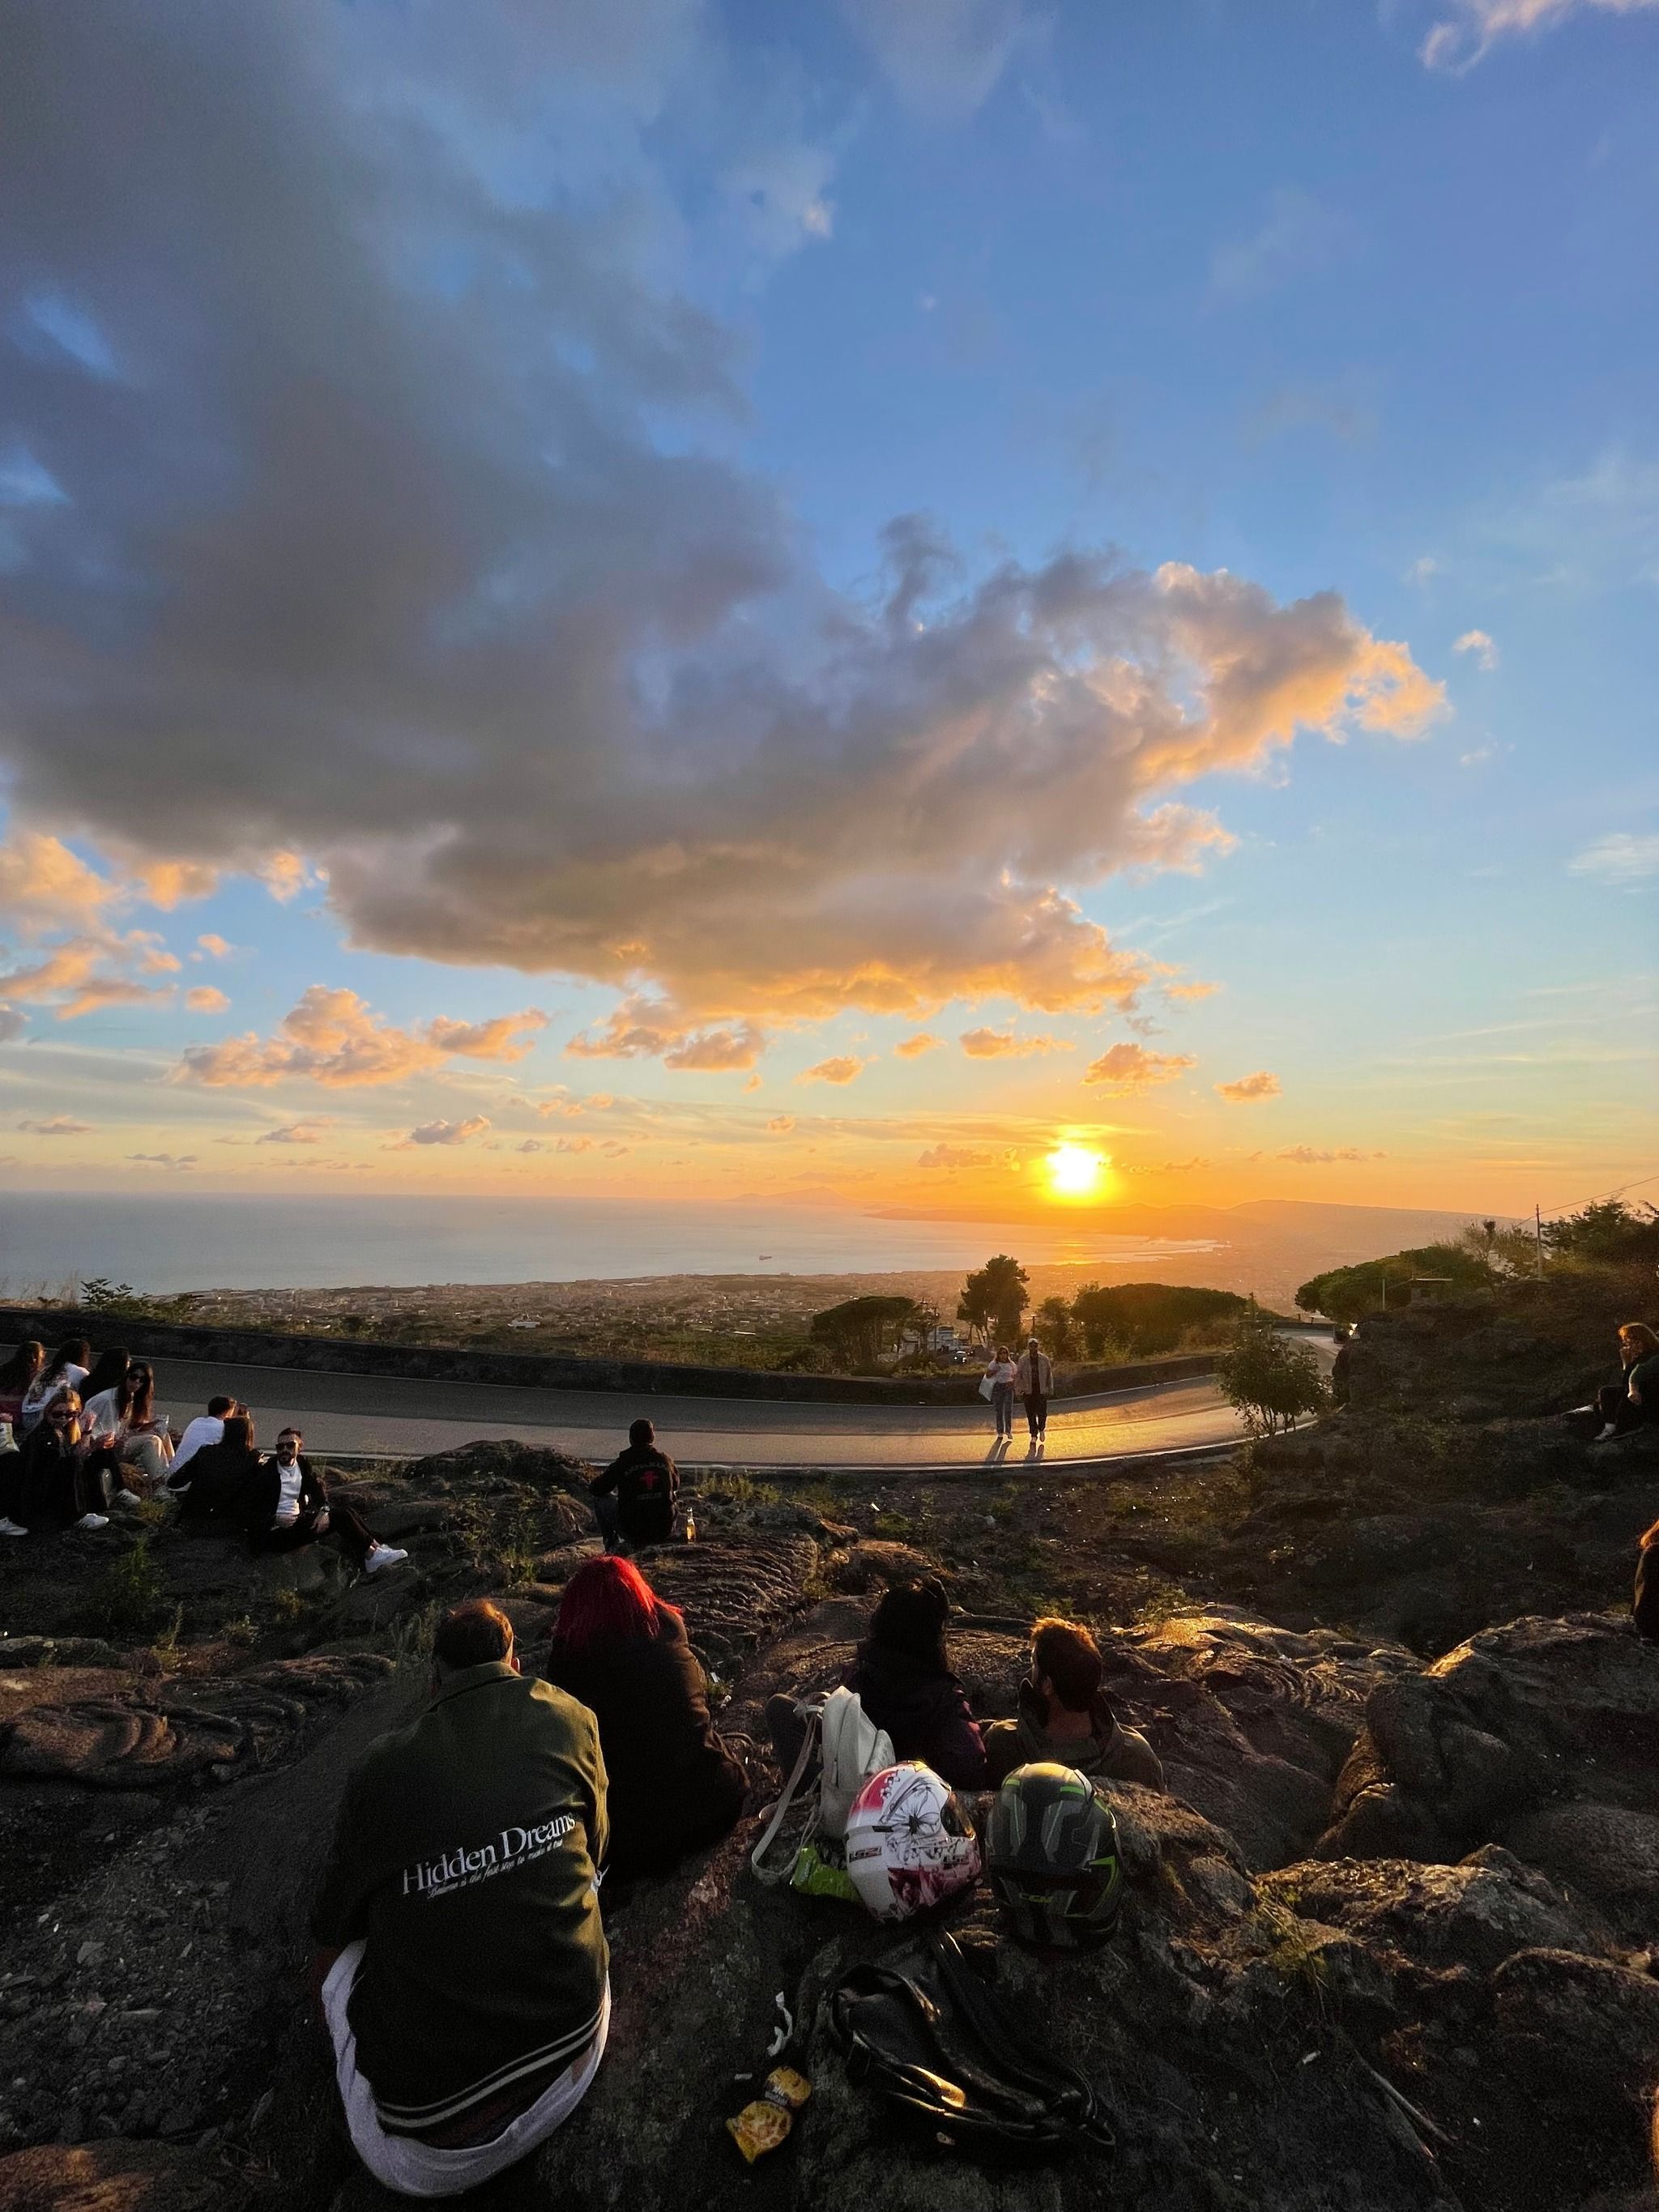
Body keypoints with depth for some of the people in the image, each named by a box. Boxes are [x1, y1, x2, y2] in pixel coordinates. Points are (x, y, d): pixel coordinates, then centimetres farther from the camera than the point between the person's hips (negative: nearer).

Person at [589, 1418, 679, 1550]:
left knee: (600, 1499, 16)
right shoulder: (665, 1460, 1)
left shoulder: (623, 1462, -9)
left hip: (633, 1532, -3)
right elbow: (675, 1486, 21)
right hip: (665, 1532, 3)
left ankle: (611, 1547, 18)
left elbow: (594, 1489, 2)